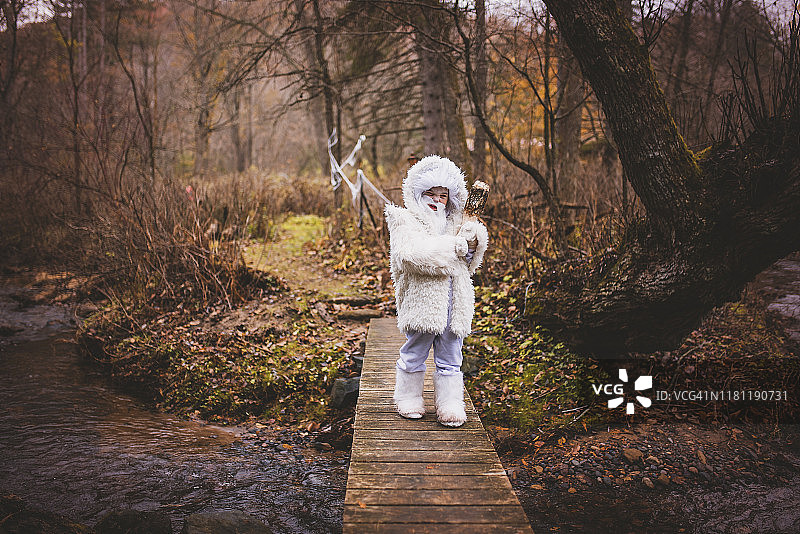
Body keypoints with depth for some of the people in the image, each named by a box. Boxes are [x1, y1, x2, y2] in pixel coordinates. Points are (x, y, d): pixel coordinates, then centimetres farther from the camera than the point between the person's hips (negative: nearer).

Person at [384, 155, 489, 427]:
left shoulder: (455, 223, 15)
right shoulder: (405, 221, -3)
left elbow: (469, 264, 18)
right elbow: (411, 254, -22)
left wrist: (473, 245, -5)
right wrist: (455, 247, -19)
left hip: (454, 302, 5)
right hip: (422, 300, -4)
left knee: (450, 359, 10)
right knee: (414, 354, 9)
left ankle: (450, 407, 20)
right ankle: (408, 400, 28)